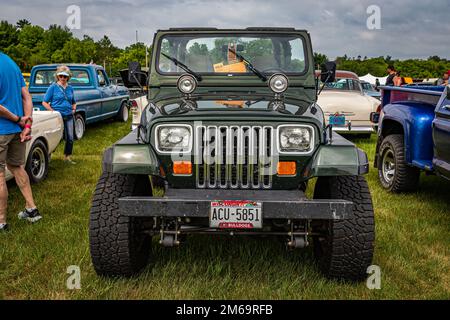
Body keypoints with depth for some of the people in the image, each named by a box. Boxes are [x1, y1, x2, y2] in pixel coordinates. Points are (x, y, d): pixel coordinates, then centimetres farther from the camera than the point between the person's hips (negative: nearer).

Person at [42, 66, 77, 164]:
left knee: (70, 138, 5)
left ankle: (67, 156, 20)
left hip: (68, 116, 5)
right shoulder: (53, 87, -2)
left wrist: (74, 109, 6)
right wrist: (53, 111, -13)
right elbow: (44, 102, -3)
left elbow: (73, 102, 25)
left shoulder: (70, 88, 12)